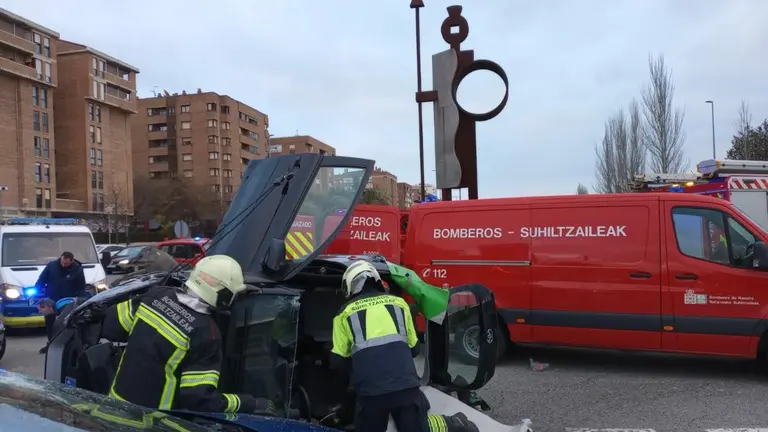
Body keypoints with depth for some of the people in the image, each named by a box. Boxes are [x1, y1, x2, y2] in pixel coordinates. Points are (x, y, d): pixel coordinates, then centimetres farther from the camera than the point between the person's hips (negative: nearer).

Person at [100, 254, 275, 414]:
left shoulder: (157, 294, -6)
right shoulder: (205, 333, -23)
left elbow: (110, 325, 3)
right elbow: (199, 398, -22)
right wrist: (250, 404, -15)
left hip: (116, 400, 6)